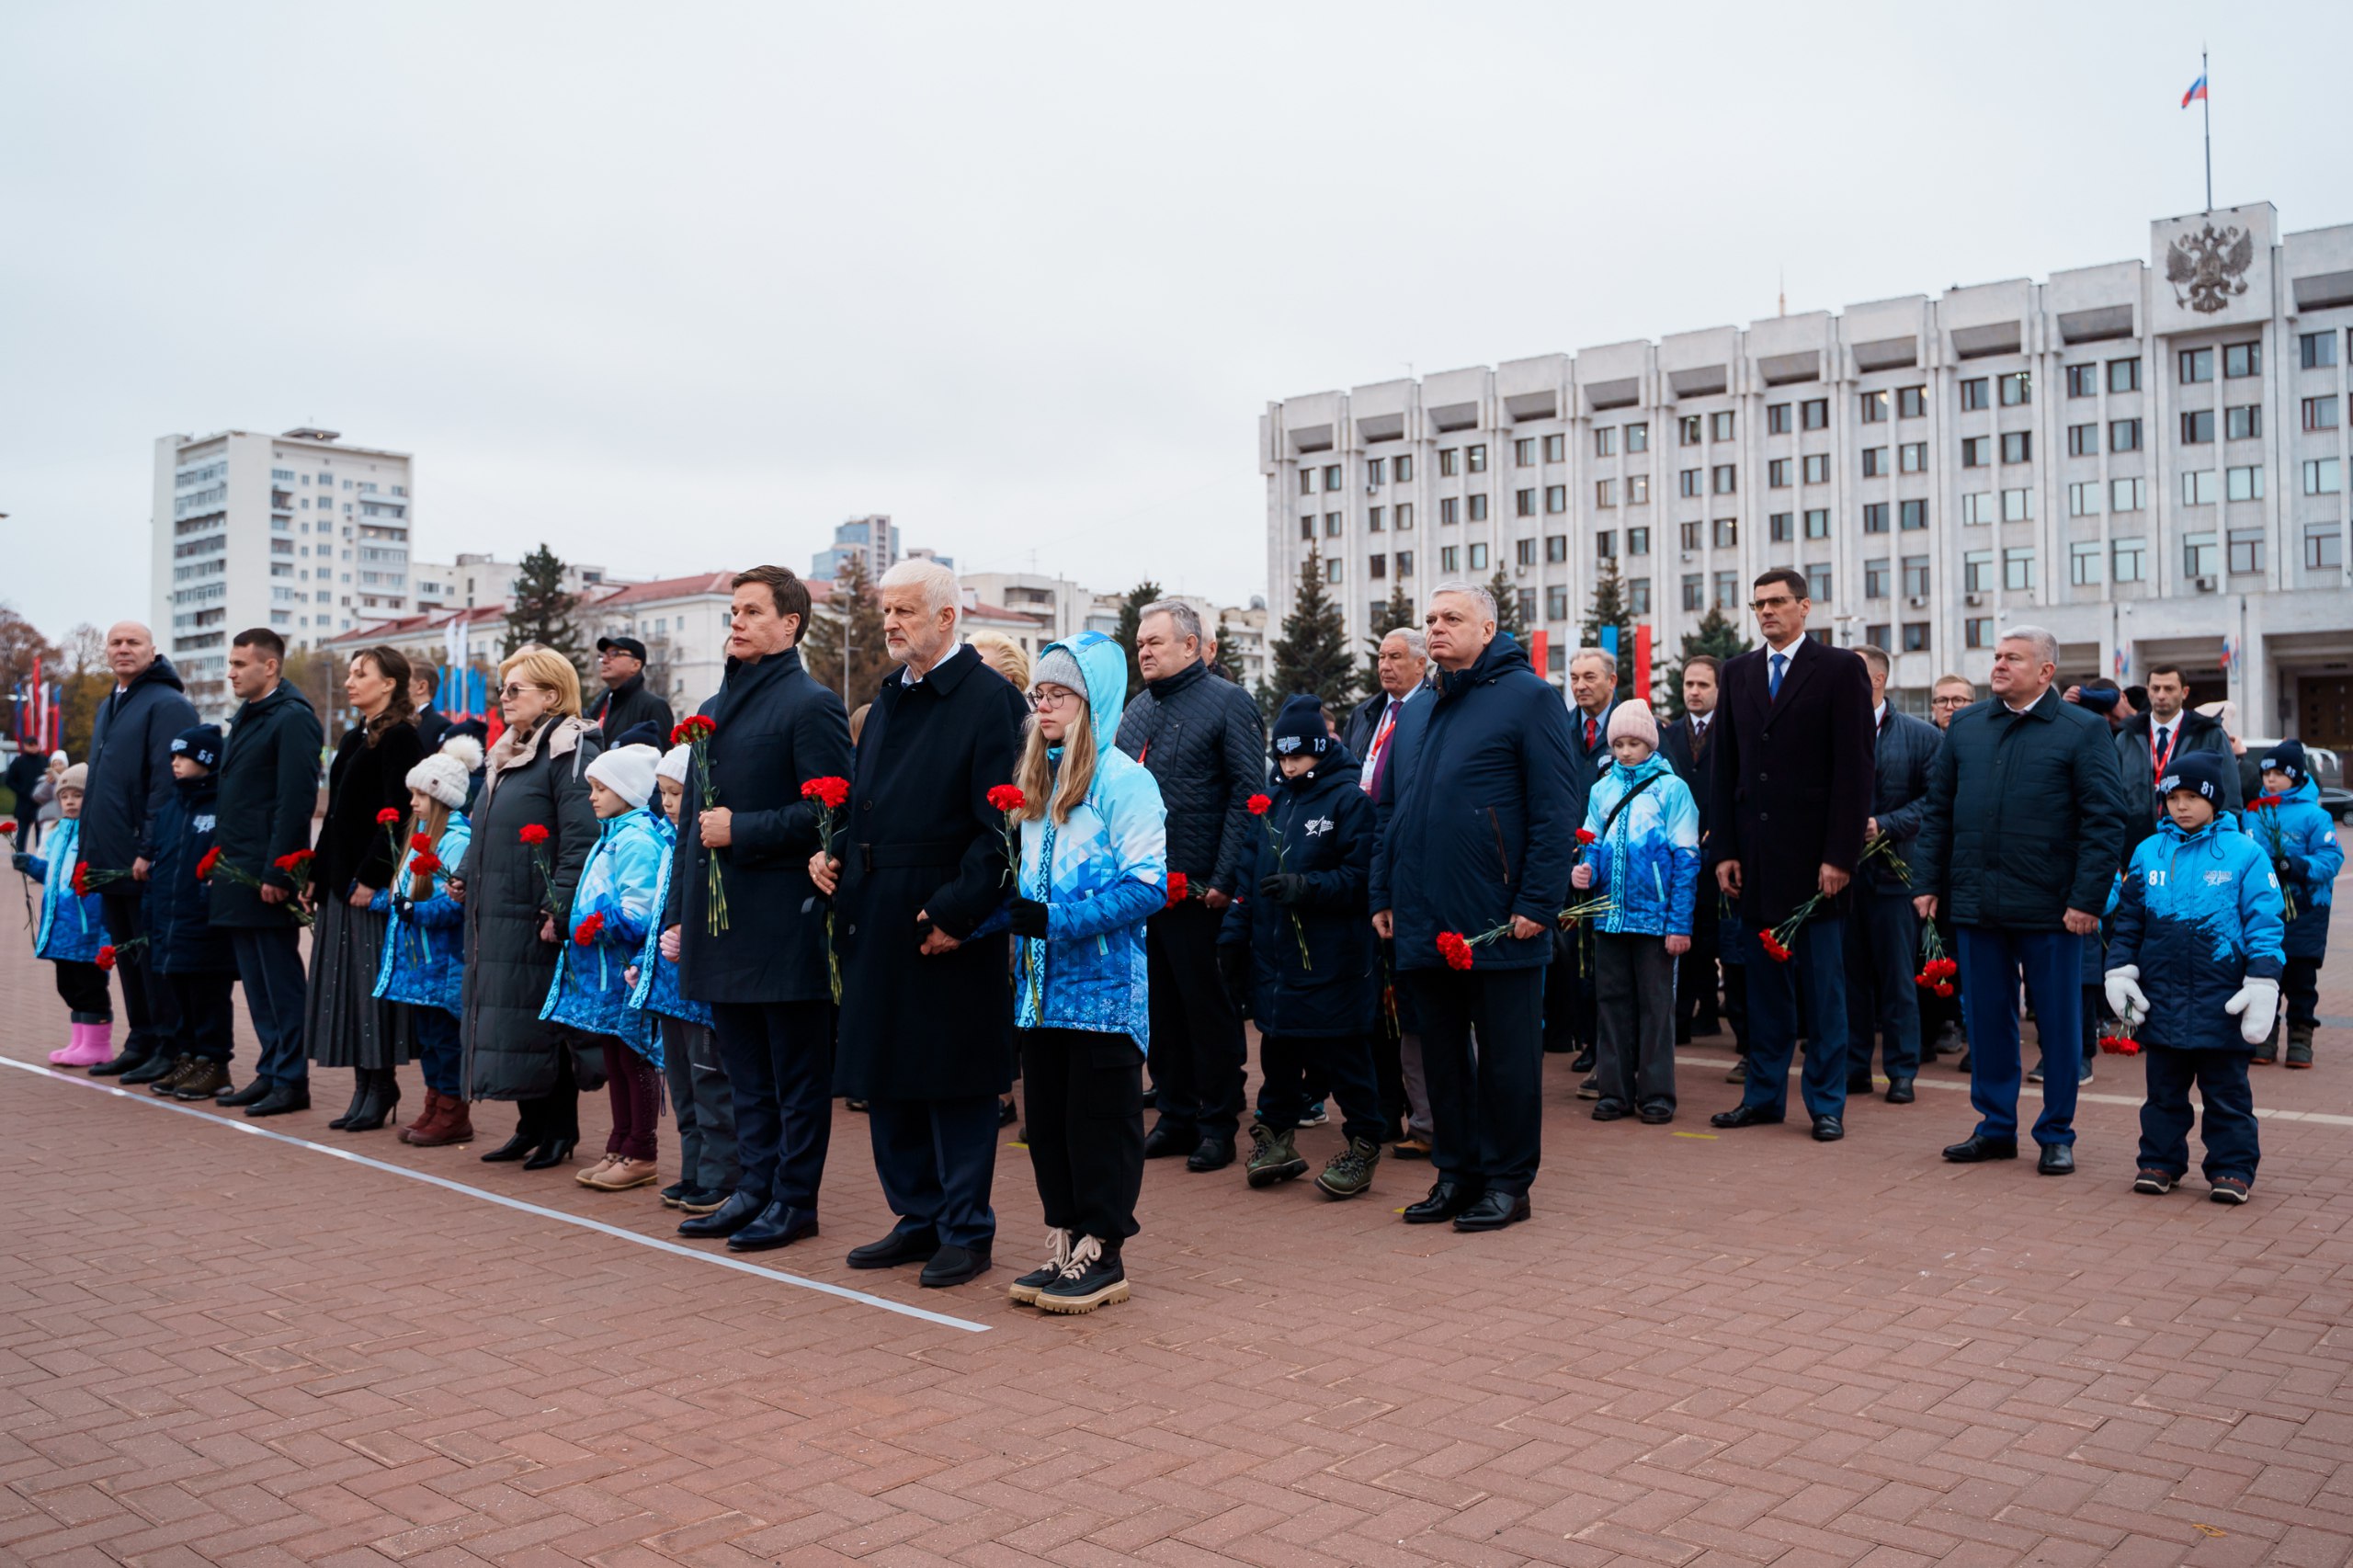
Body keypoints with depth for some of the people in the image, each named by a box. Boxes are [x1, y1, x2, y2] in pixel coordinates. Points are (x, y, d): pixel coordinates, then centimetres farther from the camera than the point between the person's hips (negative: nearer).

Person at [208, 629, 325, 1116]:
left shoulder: (292, 719, -12)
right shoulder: (244, 718, 17)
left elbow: (296, 801, -18)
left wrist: (274, 872, -20)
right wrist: (220, 858, 15)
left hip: (268, 877, -9)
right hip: (237, 874, 9)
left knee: (280, 980, -3)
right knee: (256, 982, 13)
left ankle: (291, 1081, 4)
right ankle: (270, 1072, 21)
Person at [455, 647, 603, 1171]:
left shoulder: (570, 751, -11)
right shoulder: (506, 754, 18)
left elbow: (582, 839, -19)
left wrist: (558, 908, -23)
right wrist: (464, 875, 11)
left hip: (536, 919, -9)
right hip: (496, 917, 9)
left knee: (545, 1023, -3)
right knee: (507, 1024, 12)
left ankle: (559, 1132, 9)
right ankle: (532, 1126, 22)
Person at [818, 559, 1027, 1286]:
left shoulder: (991, 700, -10)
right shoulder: (888, 701, 15)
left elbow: (1000, 825, -16)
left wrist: (955, 911, -20)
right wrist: (835, 853, 5)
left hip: (949, 932, -8)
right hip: (877, 926, 8)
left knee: (955, 1086, 2)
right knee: (885, 1081, 14)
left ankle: (966, 1233, 15)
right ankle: (918, 1219, 28)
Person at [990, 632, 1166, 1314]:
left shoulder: (1123, 781, -8)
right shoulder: (1034, 783, 14)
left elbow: (1147, 885, -16)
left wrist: (1057, 919, -21)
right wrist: (989, 914, -1)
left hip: (1103, 985, -7)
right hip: (1041, 983, 7)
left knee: (1100, 1123, 1)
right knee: (1048, 1121, 11)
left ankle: (1103, 1254, 11)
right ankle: (1063, 1248, 21)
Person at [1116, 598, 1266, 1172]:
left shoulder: (1228, 702, -5)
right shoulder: (1137, 710, 15)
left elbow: (1247, 794, -11)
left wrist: (1225, 880, -17)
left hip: (1199, 892, -6)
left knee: (1210, 1010, 3)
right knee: (1161, 1008, 12)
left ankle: (1218, 1126, 13)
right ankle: (1175, 1117, 23)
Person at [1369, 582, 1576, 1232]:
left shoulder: (1528, 696, -5)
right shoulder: (1414, 715, 16)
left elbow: (1554, 812, -10)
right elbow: (1390, 812, 19)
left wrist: (1538, 903, -16)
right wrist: (1382, 895, 11)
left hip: (1500, 926, -6)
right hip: (1426, 925, 6)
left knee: (1507, 1056, 5)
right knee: (1442, 1053, 13)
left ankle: (1507, 1181, 16)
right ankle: (1456, 1172, 24)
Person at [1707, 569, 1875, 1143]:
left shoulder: (1841, 669, -2)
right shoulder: (1738, 671, 12)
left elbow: (1854, 768, -7)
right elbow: (1725, 767, 11)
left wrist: (1840, 854, -13)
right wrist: (1724, 849, 4)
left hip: (1815, 853, -4)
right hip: (1756, 854, 4)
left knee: (1823, 984, 3)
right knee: (1763, 981, 10)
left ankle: (1827, 1104, 12)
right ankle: (1764, 1094, 20)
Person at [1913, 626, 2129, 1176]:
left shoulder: (2084, 731, -1)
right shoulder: (1965, 727, 11)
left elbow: (2106, 821, -6)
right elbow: (1937, 810, 12)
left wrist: (2087, 899, -12)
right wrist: (1927, 882, 5)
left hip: (2050, 909, -4)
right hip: (1976, 904, 4)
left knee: (2057, 1022, 6)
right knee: (1987, 1019, 9)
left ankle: (2057, 1135, 18)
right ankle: (1996, 1127, 21)